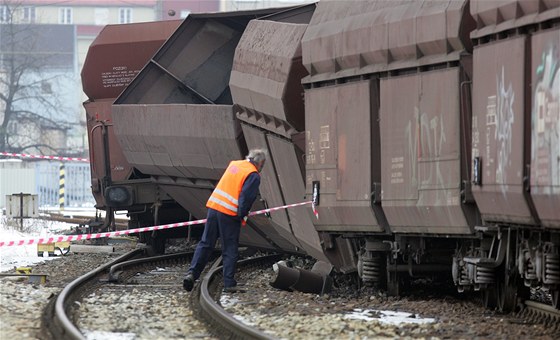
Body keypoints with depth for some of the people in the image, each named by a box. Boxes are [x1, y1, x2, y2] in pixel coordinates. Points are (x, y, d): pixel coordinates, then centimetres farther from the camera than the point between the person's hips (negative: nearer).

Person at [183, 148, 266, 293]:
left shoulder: (234, 164, 15)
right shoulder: (253, 176, -6)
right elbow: (246, 198, -13)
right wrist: (242, 216, -3)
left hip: (213, 206, 6)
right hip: (229, 215, -6)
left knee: (205, 244, 11)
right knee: (230, 251, 3)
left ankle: (192, 273, 0)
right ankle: (229, 284, 3)